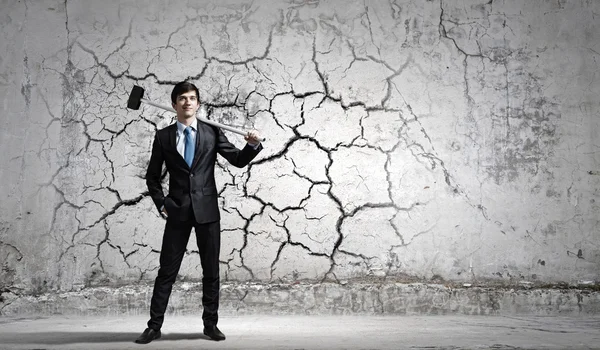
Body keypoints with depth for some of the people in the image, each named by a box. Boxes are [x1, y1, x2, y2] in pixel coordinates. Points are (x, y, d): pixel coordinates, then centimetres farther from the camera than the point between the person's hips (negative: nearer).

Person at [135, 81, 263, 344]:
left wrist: (252, 145, -18)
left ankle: (210, 323, 18)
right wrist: (161, 203, -1)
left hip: (207, 210, 1)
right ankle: (154, 326, 12)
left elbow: (238, 160, 0)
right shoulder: (163, 136, 4)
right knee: (167, 271, 3)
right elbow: (152, 176, 10)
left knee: (211, 270, 6)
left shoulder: (212, 133, 3)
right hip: (177, 212, 0)